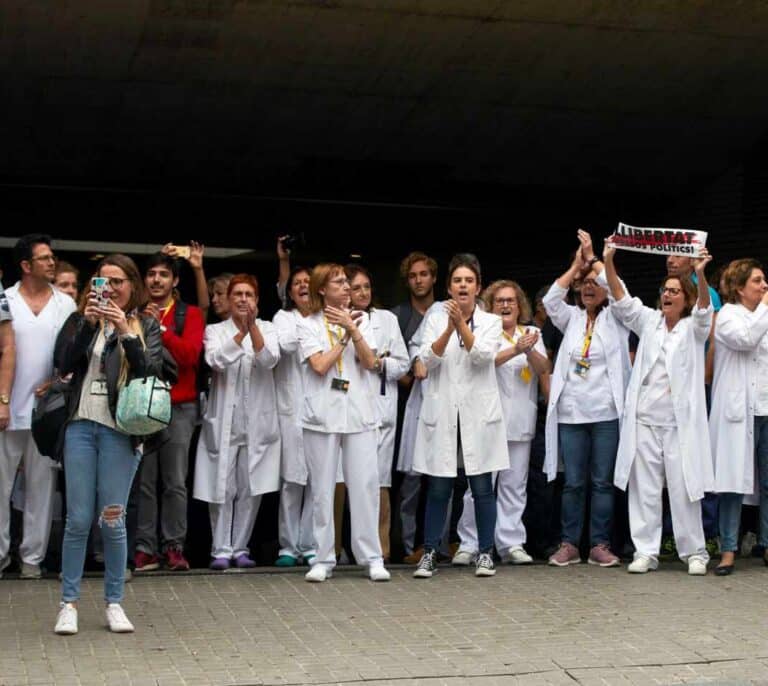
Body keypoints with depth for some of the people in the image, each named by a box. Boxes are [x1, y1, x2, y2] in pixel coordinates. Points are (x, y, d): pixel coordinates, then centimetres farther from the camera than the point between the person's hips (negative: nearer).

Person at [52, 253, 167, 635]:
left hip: (120, 430, -1)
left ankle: (114, 603, 11)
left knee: (112, 521, 0)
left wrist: (125, 332, -14)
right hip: (81, 426, 1)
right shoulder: (81, 320, 11)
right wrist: (87, 325, -11)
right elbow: (64, 365, -1)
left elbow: (151, 371, -5)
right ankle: (69, 603, 7)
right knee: (78, 519, 0)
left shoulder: (146, 326, 8)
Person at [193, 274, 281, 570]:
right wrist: (241, 332, -27)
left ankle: (240, 548, 14)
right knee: (222, 488, -2)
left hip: (257, 421, 1)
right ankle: (221, 550, 5)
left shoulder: (267, 329, 8)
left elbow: (269, 360, -12)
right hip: (224, 421, -1)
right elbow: (216, 361, -14)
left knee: (251, 489, 3)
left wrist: (252, 327, -26)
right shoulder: (215, 331, 6)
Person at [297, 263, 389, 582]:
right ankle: (323, 559, 9)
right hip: (323, 415, -2)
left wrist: (353, 329, -10)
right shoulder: (308, 325, 4)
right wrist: (345, 334, -4)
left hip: (358, 412, 2)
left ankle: (372, 558, 3)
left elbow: (370, 362, 0)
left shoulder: (360, 320, 12)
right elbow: (320, 365, -9)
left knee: (366, 485, -3)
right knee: (323, 489, 2)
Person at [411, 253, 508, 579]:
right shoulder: (436, 319, 6)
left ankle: (485, 553, 12)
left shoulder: (491, 321, 5)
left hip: (479, 414, 0)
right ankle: (429, 553, 11)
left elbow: (483, 356, -12)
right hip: (442, 414, 0)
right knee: (438, 489, 3)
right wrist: (449, 329, -21)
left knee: (482, 487, 3)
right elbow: (428, 360, -7)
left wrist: (461, 325, -23)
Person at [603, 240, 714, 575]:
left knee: (683, 488, -1)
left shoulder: (693, 328, 3)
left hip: (680, 421, -3)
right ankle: (646, 551, 9)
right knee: (644, 487, 3)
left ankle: (694, 552, 9)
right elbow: (621, 300, 3)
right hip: (645, 418, 3)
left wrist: (700, 274, -35)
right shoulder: (649, 321, 12)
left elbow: (704, 310, -16)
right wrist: (608, 262, -11)